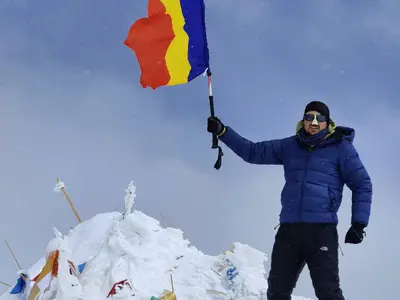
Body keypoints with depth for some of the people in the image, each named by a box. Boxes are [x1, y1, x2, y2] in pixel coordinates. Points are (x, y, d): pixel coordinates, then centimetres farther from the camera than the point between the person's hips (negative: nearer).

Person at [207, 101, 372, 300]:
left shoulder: (341, 148, 2)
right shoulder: (290, 146, 14)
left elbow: (362, 185, 4)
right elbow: (253, 151, 19)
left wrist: (359, 223, -6)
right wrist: (222, 132, 10)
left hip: (321, 229, -5)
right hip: (289, 228, 5)